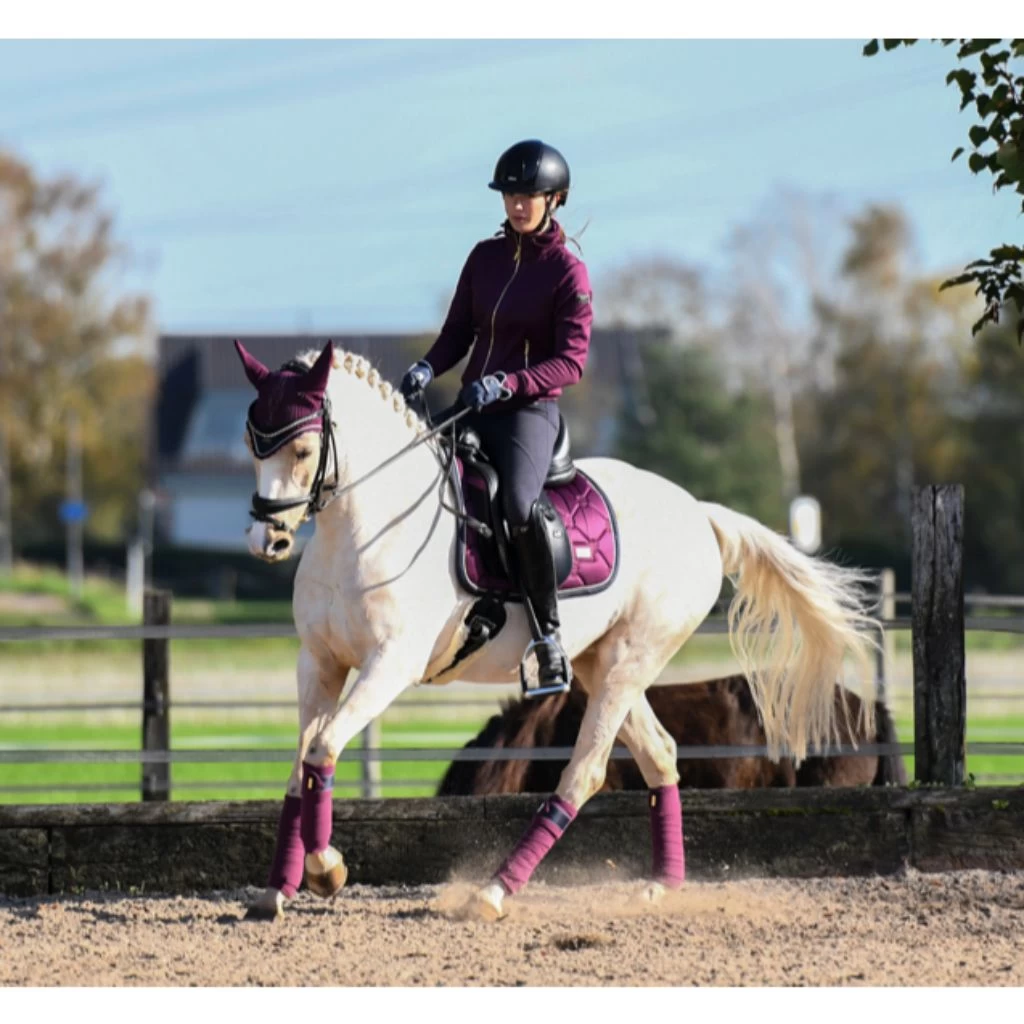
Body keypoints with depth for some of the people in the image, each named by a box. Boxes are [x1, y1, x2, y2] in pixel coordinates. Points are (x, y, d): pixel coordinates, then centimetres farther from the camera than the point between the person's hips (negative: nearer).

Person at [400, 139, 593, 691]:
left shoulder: (567, 271, -7)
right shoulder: (486, 256, 10)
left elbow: (571, 362, -12)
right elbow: (458, 330, 13)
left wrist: (506, 383, -26)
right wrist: (427, 368, -8)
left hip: (530, 410, -7)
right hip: (473, 406, 7)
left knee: (518, 505, -31)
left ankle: (549, 632, -20)